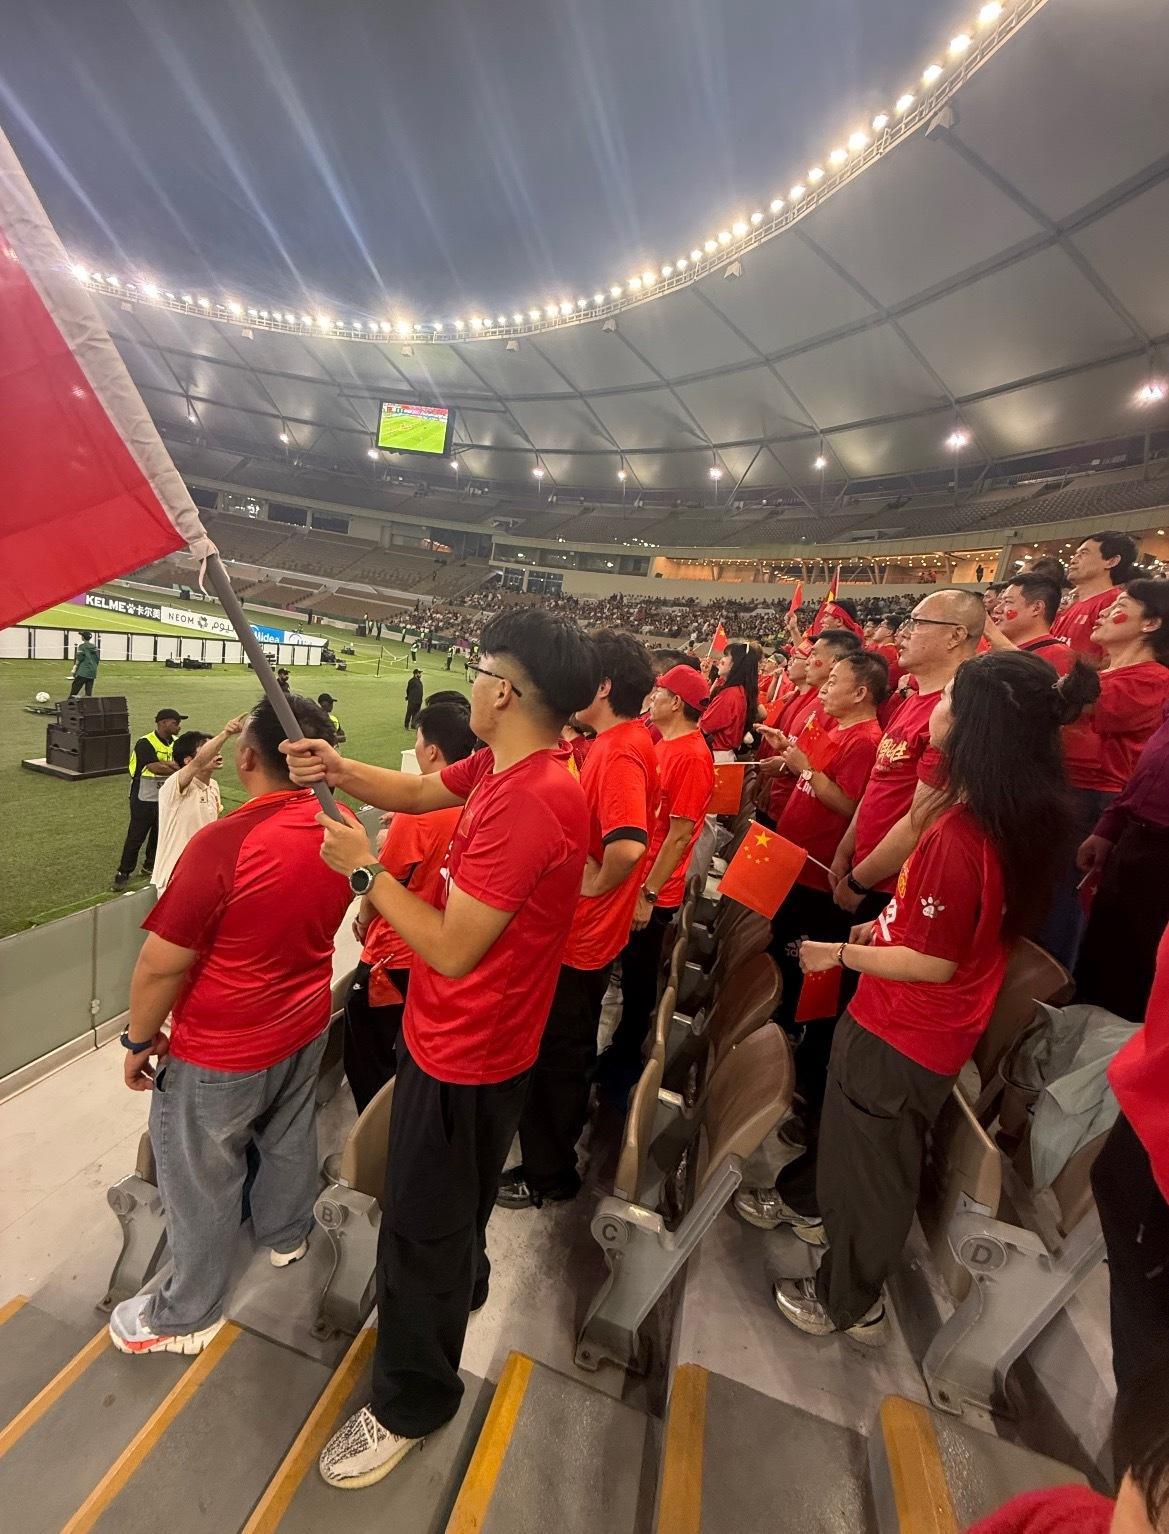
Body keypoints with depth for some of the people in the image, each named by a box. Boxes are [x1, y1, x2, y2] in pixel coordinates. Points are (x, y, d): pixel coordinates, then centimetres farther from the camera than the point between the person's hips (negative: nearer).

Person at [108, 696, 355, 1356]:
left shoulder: (224, 844, -32)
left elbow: (161, 963, -21)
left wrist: (140, 1039, -5)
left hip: (222, 1053, -5)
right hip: (307, 1026, 6)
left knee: (200, 1178, 19)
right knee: (290, 1139, 29)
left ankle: (188, 1314, 43)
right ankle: (287, 1234, 56)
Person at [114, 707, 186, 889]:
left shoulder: (175, 743, 4)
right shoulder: (145, 743, -18)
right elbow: (156, 768, -28)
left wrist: (165, 763, -24)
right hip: (144, 800, -6)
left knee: (159, 835, 16)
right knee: (136, 837, 2)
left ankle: (149, 867, 34)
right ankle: (123, 873, 16)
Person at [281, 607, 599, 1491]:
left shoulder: (529, 802, -35)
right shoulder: (506, 764, -4)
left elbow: (452, 949, -31)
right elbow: (420, 791, 9)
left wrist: (364, 870, -20)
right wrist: (338, 769, -8)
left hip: (465, 1049, -9)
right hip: (461, 1034, 9)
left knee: (419, 1225, 15)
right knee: (449, 1200, 34)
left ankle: (411, 1402, 43)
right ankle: (461, 1287, 63)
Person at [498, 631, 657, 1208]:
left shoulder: (619, 752, -26)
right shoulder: (627, 740, 4)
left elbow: (627, 846, -40)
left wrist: (595, 883, -23)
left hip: (579, 934, -10)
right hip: (589, 928, 10)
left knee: (556, 1052, 10)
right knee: (571, 1046, 27)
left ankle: (547, 1173, 33)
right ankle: (559, 1141, 50)